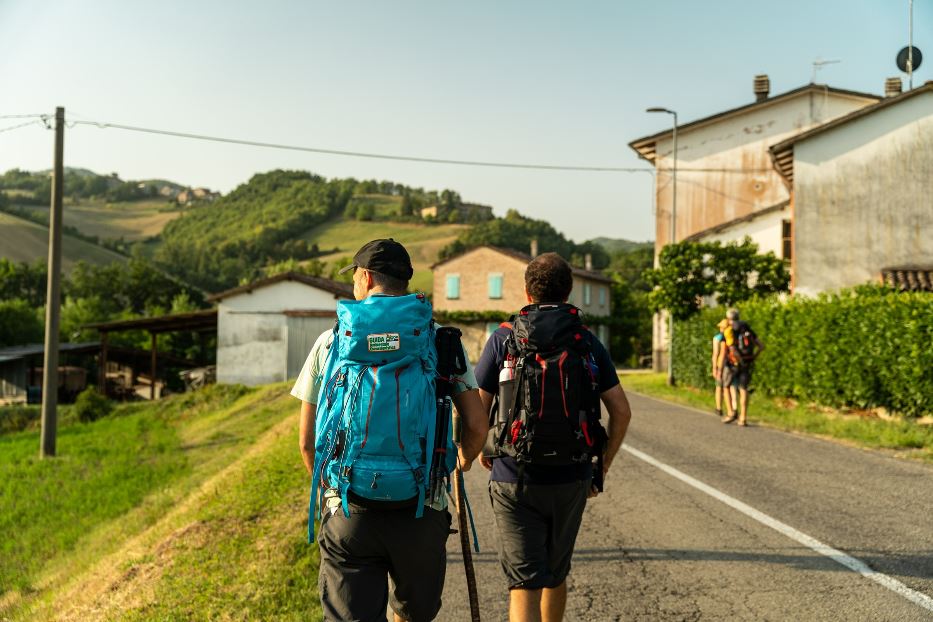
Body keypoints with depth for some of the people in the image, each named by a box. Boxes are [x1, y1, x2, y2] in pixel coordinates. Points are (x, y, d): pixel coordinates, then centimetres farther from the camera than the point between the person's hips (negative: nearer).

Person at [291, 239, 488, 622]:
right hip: (422, 511, 1)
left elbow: (307, 440, 3)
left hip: (349, 514, -1)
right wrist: (464, 460, 22)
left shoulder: (330, 342, 1)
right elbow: (477, 426, -1)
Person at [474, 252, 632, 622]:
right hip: (571, 480, 3)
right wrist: (603, 467, 11)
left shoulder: (504, 338, -4)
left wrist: (483, 450, 13)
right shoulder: (588, 342, 3)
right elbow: (621, 411, 0)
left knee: (524, 583, -2)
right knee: (556, 575, 22)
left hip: (514, 478, -3)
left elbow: (477, 409, -6)